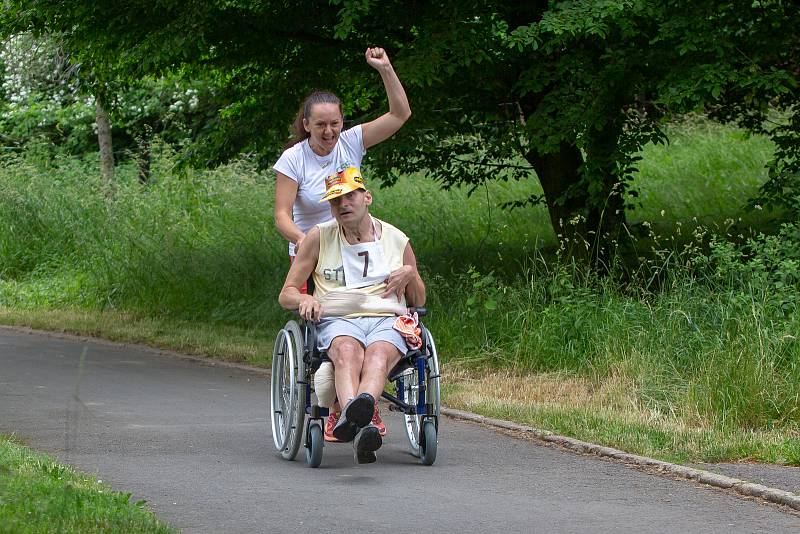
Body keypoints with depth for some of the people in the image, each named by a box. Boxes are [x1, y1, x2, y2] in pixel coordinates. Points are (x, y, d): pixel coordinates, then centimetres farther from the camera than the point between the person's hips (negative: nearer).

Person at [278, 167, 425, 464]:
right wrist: (304, 299, -7)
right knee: (348, 351, -40)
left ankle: (354, 413, -70)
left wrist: (410, 275, 3)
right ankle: (361, 426, -69)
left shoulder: (396, 240, 19)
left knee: (377, 354, -38)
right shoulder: (319, 237, 15)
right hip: (337, 321, -1)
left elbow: (419, 302, 26)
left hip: (387, 321, 1)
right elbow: (286, 294, 17)